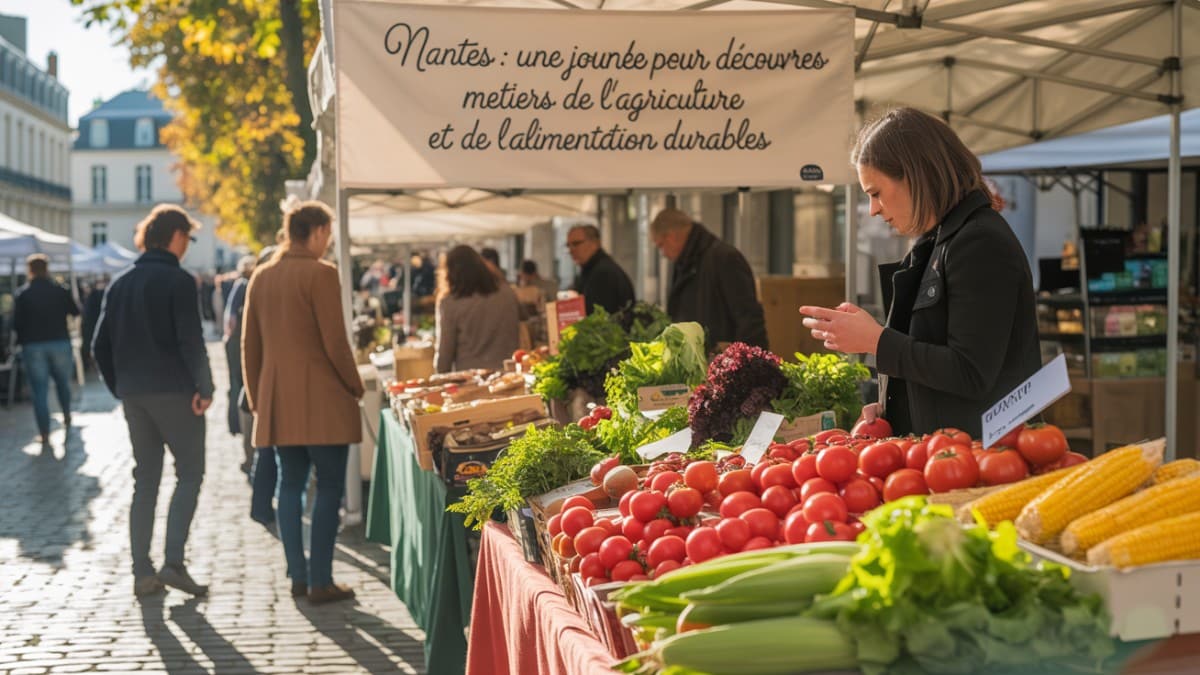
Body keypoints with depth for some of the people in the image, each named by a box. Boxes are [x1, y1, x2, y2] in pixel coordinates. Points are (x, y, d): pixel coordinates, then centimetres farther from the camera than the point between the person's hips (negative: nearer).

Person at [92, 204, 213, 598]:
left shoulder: (120, 283, 11)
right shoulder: (178, 281, -9)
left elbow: (100, 346, 11)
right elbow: (191, 341, -17)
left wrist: (120, 388, 17)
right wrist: (204, 388, -10)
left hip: (133, 393, 6)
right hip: (174, 391, -6)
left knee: (145, 479, 11)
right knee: (189, 472, 2)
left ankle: (142, 573, 9)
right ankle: (173, 562, -9)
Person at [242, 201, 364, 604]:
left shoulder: (261, 277, 10)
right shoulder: (321, 274, -10)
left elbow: (249, 344, 13)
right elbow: (335, 341, -13)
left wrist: (256, 397, 20)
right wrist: (355, 386, 0)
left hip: (276, 401, 7)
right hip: (322, 400, -7)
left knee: (291, 484, 11)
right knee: (329, 487, -1)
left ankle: (298, 576, 13)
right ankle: (321, 582, -2)